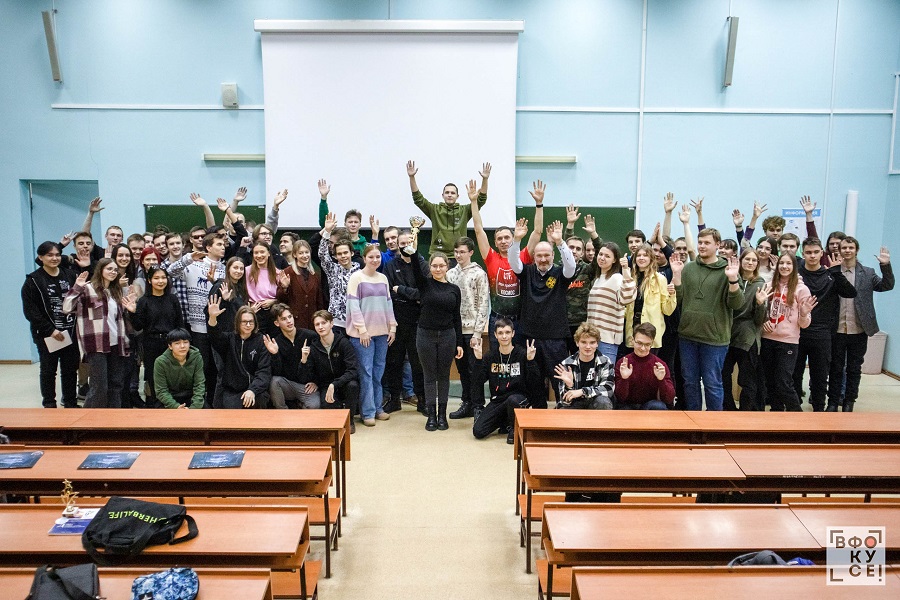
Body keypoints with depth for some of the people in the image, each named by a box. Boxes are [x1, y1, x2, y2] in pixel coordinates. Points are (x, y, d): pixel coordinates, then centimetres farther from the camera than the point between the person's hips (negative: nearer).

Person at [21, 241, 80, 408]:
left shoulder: (70, 275, 6)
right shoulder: (33, 280, -3)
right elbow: (30, 310, -8)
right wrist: (50, 330, -13)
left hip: (70, 332, 3)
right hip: (47, 335, -3)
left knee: (70, 370, 8)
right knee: (48, 370, 7)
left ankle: (71, 404, 20)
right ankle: (49, 406, 18)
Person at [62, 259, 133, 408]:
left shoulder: (116, 291, 18)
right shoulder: (88, 288, -4)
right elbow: (67, 308, -14)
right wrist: (77, 287, -20)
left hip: (115, 344, 7)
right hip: (97, 345, -7)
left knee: (116, 384, 9)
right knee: (100, 387, -8)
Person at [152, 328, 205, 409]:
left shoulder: (196, 357, -10)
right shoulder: (160, 362, -13)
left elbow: (199, 385, -12)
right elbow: (161, 390, -14)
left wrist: (194, 407, -27)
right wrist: (176, 407, -29)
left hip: (190, 397, 1)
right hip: (169, 399, -1)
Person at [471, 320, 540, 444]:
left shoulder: (522, 354, -4)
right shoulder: (490, 356, 4)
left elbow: (535, 383, -11)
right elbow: (477, 381, -3)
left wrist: (531, 361, -23)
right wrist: (478, 360, -14)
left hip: (519, 397, -3)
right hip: (497, 400, 3)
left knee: (513, 400, -39)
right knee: (478, 431, -14)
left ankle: (514, 429, -7)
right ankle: (506, 422, 15)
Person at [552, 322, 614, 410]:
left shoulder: (605, 362, -7)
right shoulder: (566, 364, -8)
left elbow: (608, 389, -20)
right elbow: (565, 400, -10)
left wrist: (582, 392, -29)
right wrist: (569, 386, -32)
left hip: (596, 406, 0)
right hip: (574, 405, 0)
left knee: (603, 401, -34)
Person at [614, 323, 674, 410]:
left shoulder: (660, 365, -6)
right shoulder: (622, 363, -7)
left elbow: (669, 399, -10)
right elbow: (620, 398, -10)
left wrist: (661, 380, -27)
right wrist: (624, 379, -28)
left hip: (650, 406, 1)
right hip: (627, 406, -1)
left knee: (659, 406, -31)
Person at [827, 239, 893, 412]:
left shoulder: (867, 273, 5)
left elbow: (887, 286, -4)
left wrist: (886, 266, -17)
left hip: (859, 331, 1)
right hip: (837, 330, -1)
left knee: (854, 369, 11)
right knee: (835, 368, 8)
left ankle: (849, 402, 23)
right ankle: (833, 401, 19)